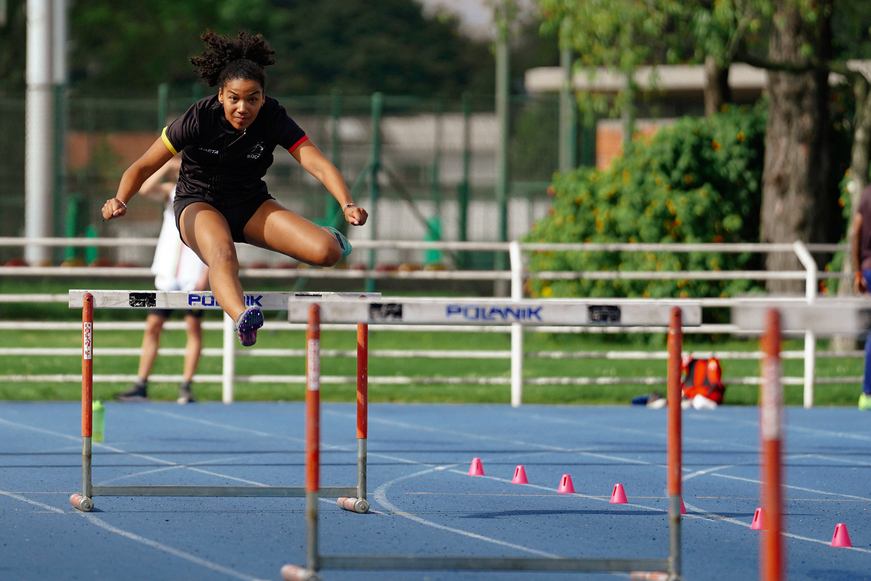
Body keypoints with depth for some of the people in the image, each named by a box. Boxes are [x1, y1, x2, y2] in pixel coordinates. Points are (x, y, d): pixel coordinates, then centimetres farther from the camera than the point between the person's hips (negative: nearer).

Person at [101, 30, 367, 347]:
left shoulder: (272, 119, -18)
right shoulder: (200, 118, -22)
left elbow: (319, 165, -25)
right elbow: (144, 166, -18)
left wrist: (347, 205, -43)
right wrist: (120, 200, -37)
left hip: (251, 206, 2)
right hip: (199, 204, -2)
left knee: (326, 252, -18)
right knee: (222, 254, -40)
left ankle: (326, 236, 21)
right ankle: (241, 317, -69)